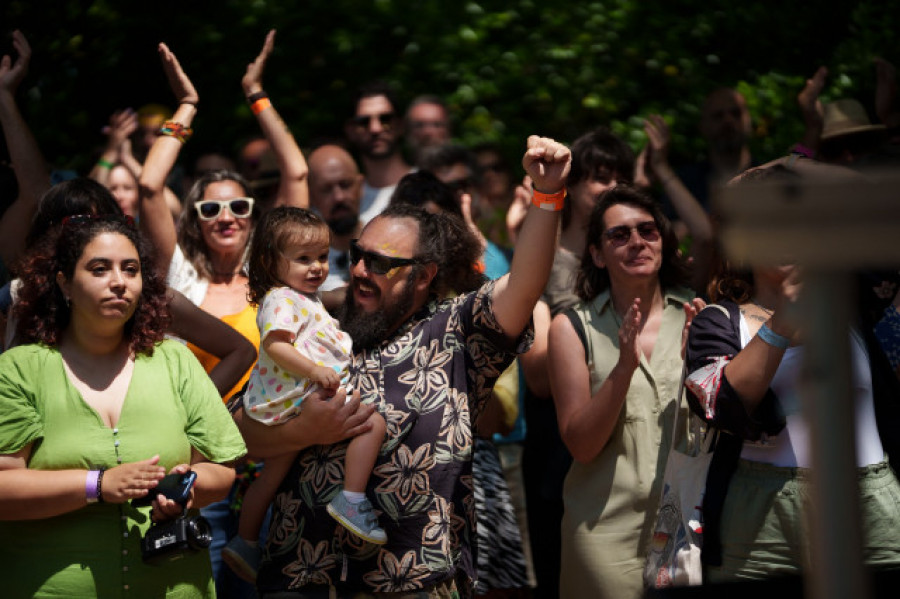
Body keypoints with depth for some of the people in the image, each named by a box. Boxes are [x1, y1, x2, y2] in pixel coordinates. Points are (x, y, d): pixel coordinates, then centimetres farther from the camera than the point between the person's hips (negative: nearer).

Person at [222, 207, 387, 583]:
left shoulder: (305, 298, 23)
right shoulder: (283, 300, -11)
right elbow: (274, 344, -25)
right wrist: (314, 370, -32)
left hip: (283, 406, 11)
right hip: (300, 396, -11)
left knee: (276, 469, 21)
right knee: (373, 421, -22)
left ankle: (244, 542, 32)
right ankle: (352, 500, -27)